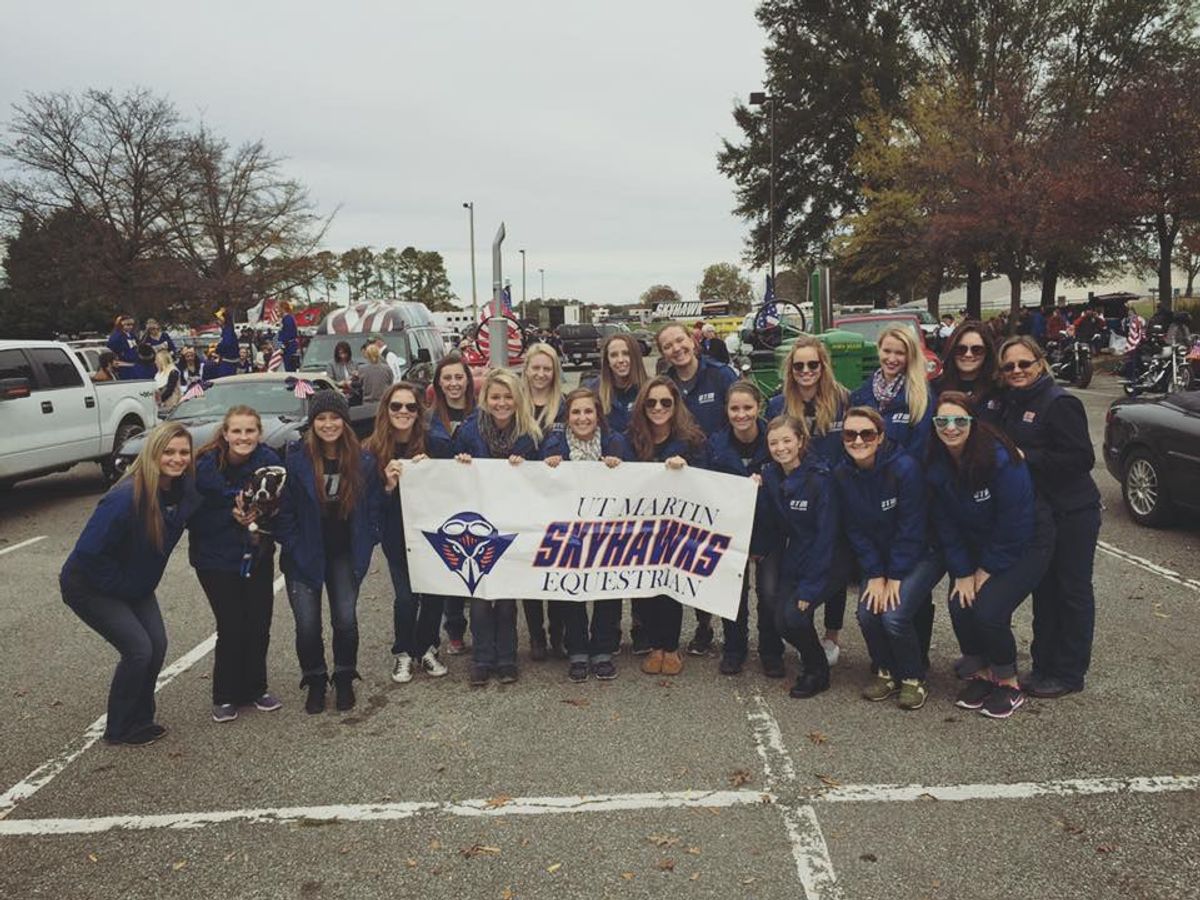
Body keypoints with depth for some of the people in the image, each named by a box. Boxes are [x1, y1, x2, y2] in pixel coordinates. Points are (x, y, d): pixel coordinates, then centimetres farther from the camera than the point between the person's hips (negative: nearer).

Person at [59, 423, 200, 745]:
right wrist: (120, 585, -20)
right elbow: (89, 551, -29)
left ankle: (140, 719, 20)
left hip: (136, 585, 7)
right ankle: (120, 729, 9)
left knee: (157, 644, 0)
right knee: (138, 648, -11)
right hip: (89, 586, -7)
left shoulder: (183, 490, -11)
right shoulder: (126, 499, -32)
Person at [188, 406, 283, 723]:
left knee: (259, 626, 4)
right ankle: (225, 697, 16)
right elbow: (195, 516, -10)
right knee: (231, 628, -4)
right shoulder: (206, 466, -14)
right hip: (216, 559, -3)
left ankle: (255, 689, 25)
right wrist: (233, 516, -22)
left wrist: (259, 516, -21)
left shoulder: (269, 461, -8)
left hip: (258, 556, 3)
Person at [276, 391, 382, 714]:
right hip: (304, 556, -1)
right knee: (307, 625, 0)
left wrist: (366, 544, -1)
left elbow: (373, 505, 5)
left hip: (345, 555, 1)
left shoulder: (363, 461, -2)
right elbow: (285, 509, -7)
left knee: (346, 620, -2)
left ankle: (345, 680, 22)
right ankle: (315, 683, 24)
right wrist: (293, 547, -10)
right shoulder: (295, 458, -10)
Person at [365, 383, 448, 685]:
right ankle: (402, 654, 19)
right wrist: (388, 485, -24)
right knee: (406, 596, -6)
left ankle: (426, 650, 25)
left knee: (434, 592, 0)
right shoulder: (372, 451, -8)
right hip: (397, 535, -1)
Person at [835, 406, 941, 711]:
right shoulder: (842, 474, -6)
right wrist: (875, 575, -11)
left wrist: (894, 577, -17)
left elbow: (911, 528, -18)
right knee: (867, 614, -16)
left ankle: (914, 679, 4)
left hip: (920, 555, -4)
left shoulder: (905, 467, -21)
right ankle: (886, 672, 12)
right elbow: (855, 530, -3)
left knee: (894, 615, -23)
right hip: (877, 557, 4)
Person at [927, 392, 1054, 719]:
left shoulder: (1000, 458, -26)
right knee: (959, 605, -14)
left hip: (1023, 545, -5)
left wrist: (987, 569, -14)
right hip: (974, 546, 5)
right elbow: (944, 523, -4)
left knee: (989, 610, -20)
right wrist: (962, 572, -8)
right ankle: (980, 673, 12)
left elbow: (1014, 522, -21)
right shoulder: (935, 464, -10)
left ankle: (1008, 683, 5)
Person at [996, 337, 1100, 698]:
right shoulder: (1011, 404, 9)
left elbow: (1081, 458, -21)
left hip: (1072, 514, -8)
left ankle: (1069, 673, 13)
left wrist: (1026, 457, -23)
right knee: (1044, 589, 15)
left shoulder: (1059, 403, -16)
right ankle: (1044, 664, 26)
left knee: (1073, 590, 3)